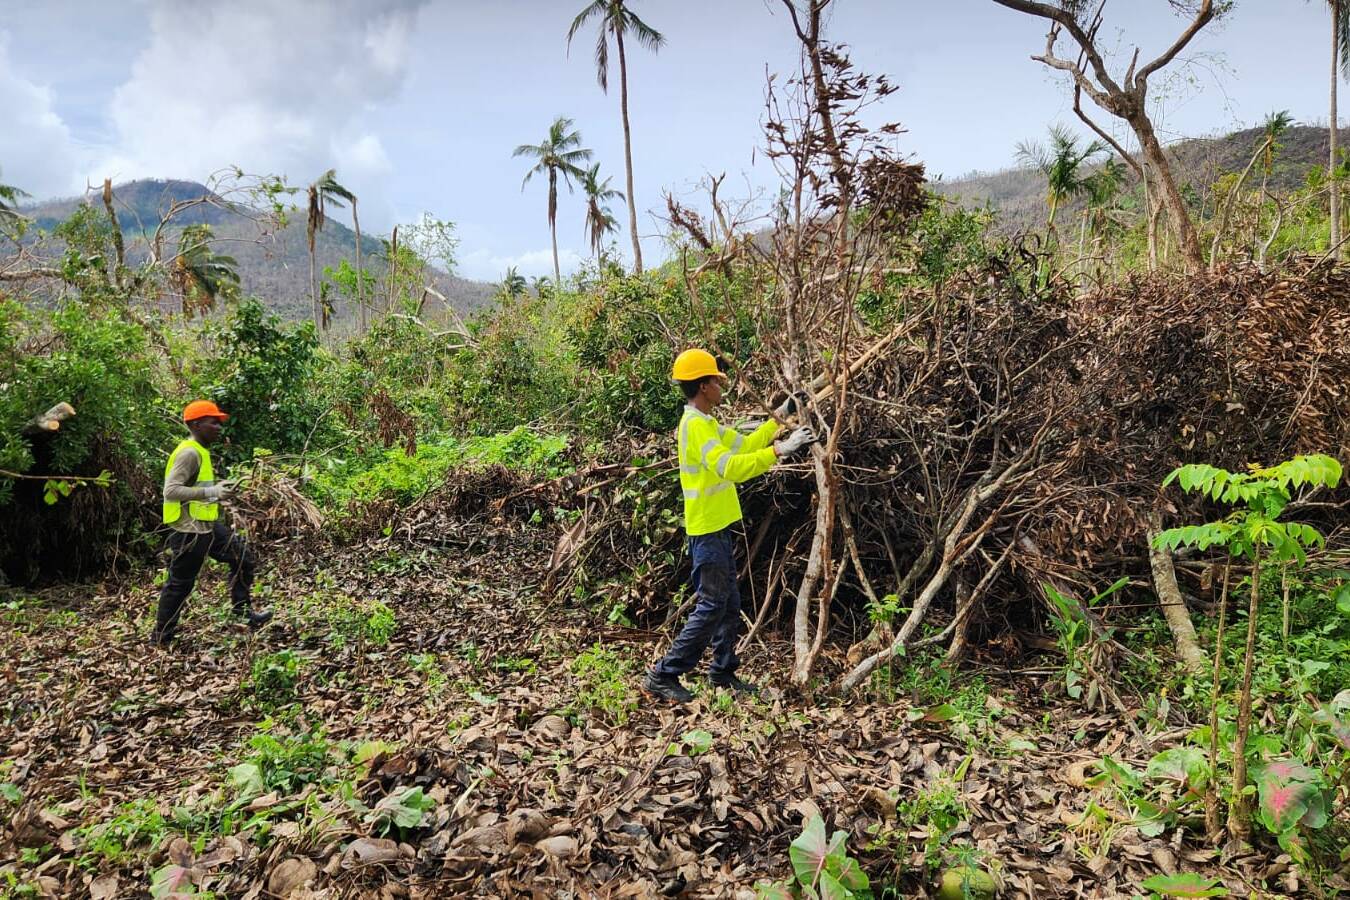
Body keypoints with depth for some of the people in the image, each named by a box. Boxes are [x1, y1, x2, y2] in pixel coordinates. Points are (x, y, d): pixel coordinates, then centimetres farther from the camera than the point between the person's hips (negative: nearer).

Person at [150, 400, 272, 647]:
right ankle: (160, 637, 17)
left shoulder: (200, 451, 11)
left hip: (207, 526, 10)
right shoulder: (188, 453, -19)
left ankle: (242, 610, 22)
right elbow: (171, 491, -27)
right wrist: (212, 492, -29)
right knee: (180, 583, 2)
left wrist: (218, 491, 13)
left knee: (242, 555, 12)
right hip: (190, 531, -10)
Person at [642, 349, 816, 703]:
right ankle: (663, 676, -1)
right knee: (712, 605, -7)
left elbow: (745, 444, 21)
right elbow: (731, 467, -30)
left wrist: (780, 416, 19)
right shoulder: (695, 425, -19)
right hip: (707, 530, -10)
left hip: (716, 528, 10)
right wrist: (780, 451, -30)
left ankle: (724, 672, 25)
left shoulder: (706, 423, 14)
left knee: (730, 603, 15)